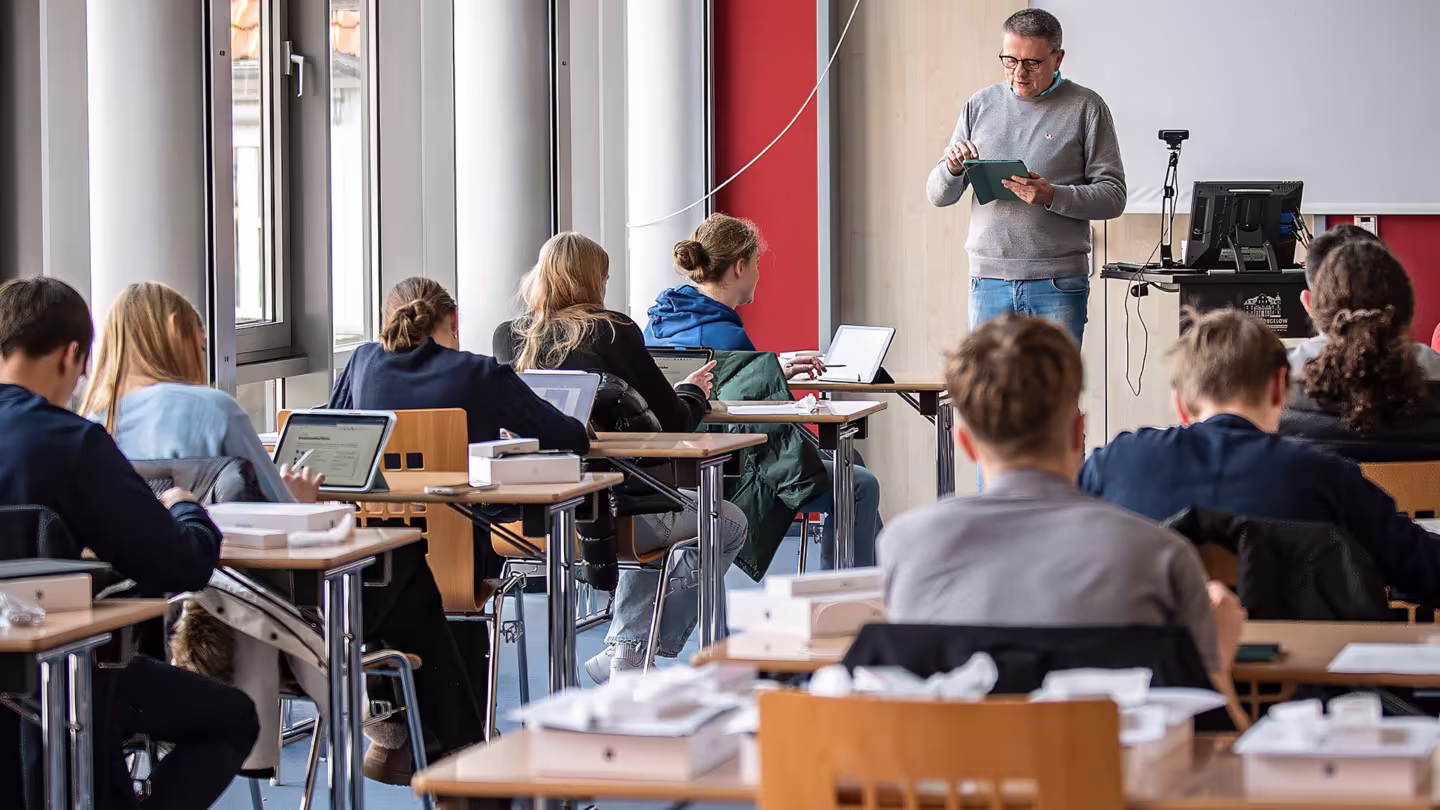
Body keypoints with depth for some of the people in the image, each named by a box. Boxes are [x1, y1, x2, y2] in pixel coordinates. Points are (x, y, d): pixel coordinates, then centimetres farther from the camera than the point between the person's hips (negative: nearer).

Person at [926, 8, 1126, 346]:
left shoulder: (1086, 108, 2)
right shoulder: (981, 105, 12)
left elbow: (1113, 197, -3)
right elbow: (938, 195, 14)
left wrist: (1052, 196, -18)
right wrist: (952, 169, -9)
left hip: (1058, 283, -3)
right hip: (989, 281, 3)